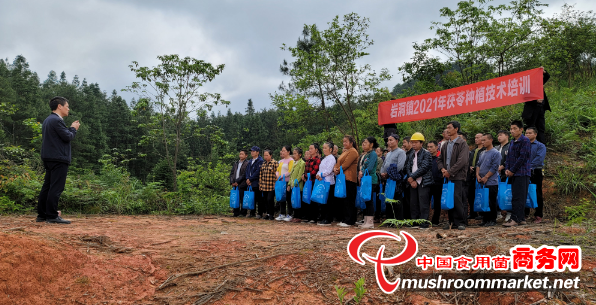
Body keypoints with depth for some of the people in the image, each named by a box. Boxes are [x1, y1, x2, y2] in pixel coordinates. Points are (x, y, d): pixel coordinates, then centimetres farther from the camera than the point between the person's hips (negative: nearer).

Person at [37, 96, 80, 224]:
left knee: (47, 187, 12)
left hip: (48, 158, 10)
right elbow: (67, 137, -16)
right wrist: (73, 128, 1)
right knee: (56, 188, -8)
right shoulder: (57, 120, -14)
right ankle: (52, 216, -6)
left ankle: (42, 215, 17)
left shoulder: (47, 120, 19)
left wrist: (71, 128, 13)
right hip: (58, 159, -10)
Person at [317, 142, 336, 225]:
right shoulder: (324, 159, 19)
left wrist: (321, 174, -8)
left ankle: (328, 220, -4)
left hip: (329, 182, -9)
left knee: (328, 202, -6)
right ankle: (323, 218, 16)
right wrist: (318, 175, -2)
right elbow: (320, 169, 19)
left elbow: (328, 171, -17)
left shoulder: (331, 158, -7)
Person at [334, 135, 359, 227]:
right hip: (343, 178, 10)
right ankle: (345, 219, 16)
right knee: (343, 200, 10)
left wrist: (338, 170, -10)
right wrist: (335, 168, -1)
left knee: (348, 200, -7)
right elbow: (338, 162, 19)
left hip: (349, 179, -10)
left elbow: (346, 164, -18)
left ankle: (349, 221, -3)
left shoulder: (353, 152, -9)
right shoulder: (345, 151, 22)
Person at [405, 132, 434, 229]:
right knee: (413, 203, 9)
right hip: (413, 182, 6)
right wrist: (411, 180, -6)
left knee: (423, 204, -6)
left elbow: (424, 168, -14)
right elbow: (408, 167, 9)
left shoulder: (426, 154, -4)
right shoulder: (411, 155, 16)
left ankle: (424, 223, -1)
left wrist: (412, 177, -12)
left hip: (423, 182, -6)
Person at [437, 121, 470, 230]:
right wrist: (442, 169, 1)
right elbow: (440, 159, 21)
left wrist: (450, 171, -13)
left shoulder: (462, 143, -4)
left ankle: (460, 222, -3)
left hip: (458, 176, -6)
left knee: (457, 198, -12)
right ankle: (452, 221, 14)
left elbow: (462, 161, -13)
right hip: (447, 176, 6)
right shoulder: (445, 145, 17)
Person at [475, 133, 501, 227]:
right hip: (482, 183, 7)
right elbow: (478, 164, 17)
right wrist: (477, 175, 0)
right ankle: (485, 219, 16)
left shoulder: (496, 153, -7)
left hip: (491, 183, -7)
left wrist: (485, 177, -13)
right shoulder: (483, 153, 16)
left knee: (491, 202, -2)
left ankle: (493, 220, 6)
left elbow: (494, 167, -12)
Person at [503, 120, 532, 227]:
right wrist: (507, 169, 2)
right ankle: (521, 218, 16)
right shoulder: (512, 143, 18)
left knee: (518, 197, -8)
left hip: (522, 173, -8)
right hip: (514, 174, 8)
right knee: (516, 197, 10)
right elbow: (509, 157, 19)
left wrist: (512, 170, -13)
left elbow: (523, 157, -14)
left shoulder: (525, 141, -8)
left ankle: (515, 219, -8)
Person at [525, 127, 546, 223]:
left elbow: (539, 159, -12)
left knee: (537, 195, 0)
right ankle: (525, 214, 12)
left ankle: (538, 216, 5)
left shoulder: (540, 146, 1)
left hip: (536, 172, -3)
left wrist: (529, 167, -19)